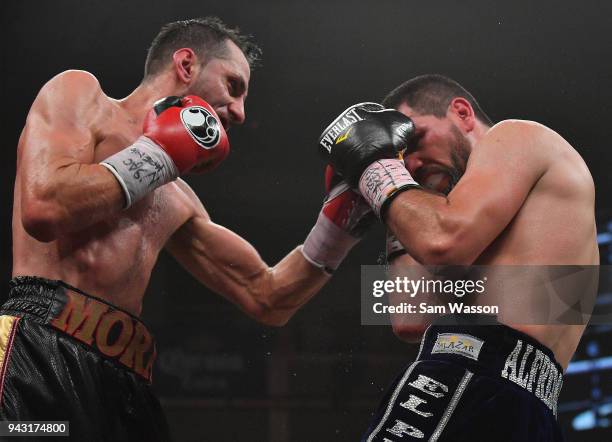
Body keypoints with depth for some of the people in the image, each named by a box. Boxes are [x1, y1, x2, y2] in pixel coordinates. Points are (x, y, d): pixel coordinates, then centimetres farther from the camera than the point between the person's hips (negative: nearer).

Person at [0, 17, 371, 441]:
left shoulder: (179, 203, 25)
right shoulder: (79, 92, 6)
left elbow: (266, 298, 28)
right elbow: (44, 208, -13)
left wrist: (342, 214, 18)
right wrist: (161, 153, -2)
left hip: (124, 385, 7)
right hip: (40, 351, -7)